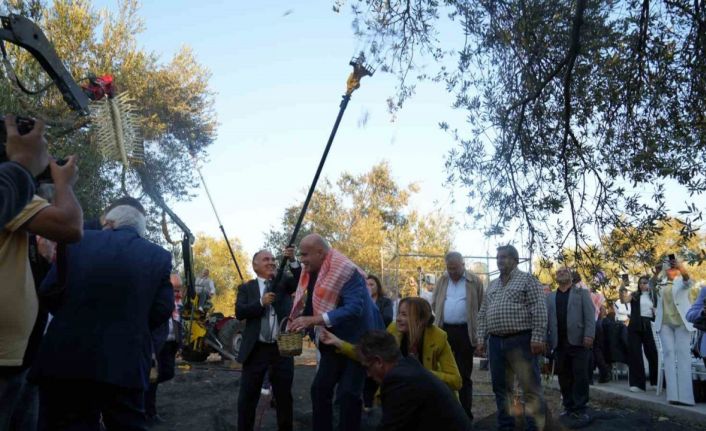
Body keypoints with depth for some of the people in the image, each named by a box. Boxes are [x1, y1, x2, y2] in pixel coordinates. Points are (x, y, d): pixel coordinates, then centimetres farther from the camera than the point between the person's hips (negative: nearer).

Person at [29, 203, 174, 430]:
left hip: (67, 356, 0)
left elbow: (49, 292, 0)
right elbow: (163, 309, -3)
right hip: (125, 361, 1)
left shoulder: (80, 241, 4)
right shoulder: (159, 256, 3)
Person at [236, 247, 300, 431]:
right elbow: (239, 312, -6)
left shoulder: (283, 282, 8)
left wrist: (292, 261, -23)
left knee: (284, 396, 11)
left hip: (282, 349, 1)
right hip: (255, 350, -1)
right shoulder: (246, 288, 6)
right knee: (247, 397, 6)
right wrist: (261, 302, -19)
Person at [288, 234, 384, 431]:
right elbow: (313, 304, 11)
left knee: (348, 394, -8)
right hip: (333, 341, 8)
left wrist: (314, 319, -36)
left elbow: (354, 309, -33)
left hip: (356, 341, -8)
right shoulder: (312, 273, 1)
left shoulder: (346, 271, -23)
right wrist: (300, 322, -10)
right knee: (320, 388, 7)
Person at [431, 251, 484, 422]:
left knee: (464, 374, 4)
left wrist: (472, 322, -1)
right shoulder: (442, 280, 8)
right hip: (444, 330, 3)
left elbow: (481, 306, 1)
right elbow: (434, 303, 15)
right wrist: (442, 317, 7)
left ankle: (466, 413, 11)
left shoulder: (474, 281, -3)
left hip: (464, 332, -3)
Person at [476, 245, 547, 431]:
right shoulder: (492, 285, 18)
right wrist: (481, 339, 9)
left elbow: (539, 311, -8)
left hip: (521, 340, -6)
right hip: (496, 342, 6)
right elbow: (482, 315, 17)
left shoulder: (527, 280, 0)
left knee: (531, 387, -4)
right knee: (501, 387, 11)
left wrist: (537, 338, -15)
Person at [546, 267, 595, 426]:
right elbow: (546, 318, 11)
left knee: (580, 377, -4)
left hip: (578, 341, -3)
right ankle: (569, 408, 16)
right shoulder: (550, 297, 19)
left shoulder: (582, 293, 10)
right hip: (559, 343, 3)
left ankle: (580, 411, -1)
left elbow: (590, 315, -1)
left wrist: (589, 335, -14)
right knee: (564, 378, 6)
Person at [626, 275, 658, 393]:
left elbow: (654, 315, 16)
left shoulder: (652, 297, 13)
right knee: (635, 354, -3)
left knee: (652, 353, 4)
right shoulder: (635, 295, 5)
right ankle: (637, 383, 2)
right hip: (635, 326, -2)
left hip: (647, 326, 2)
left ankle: (656, 381, 21)